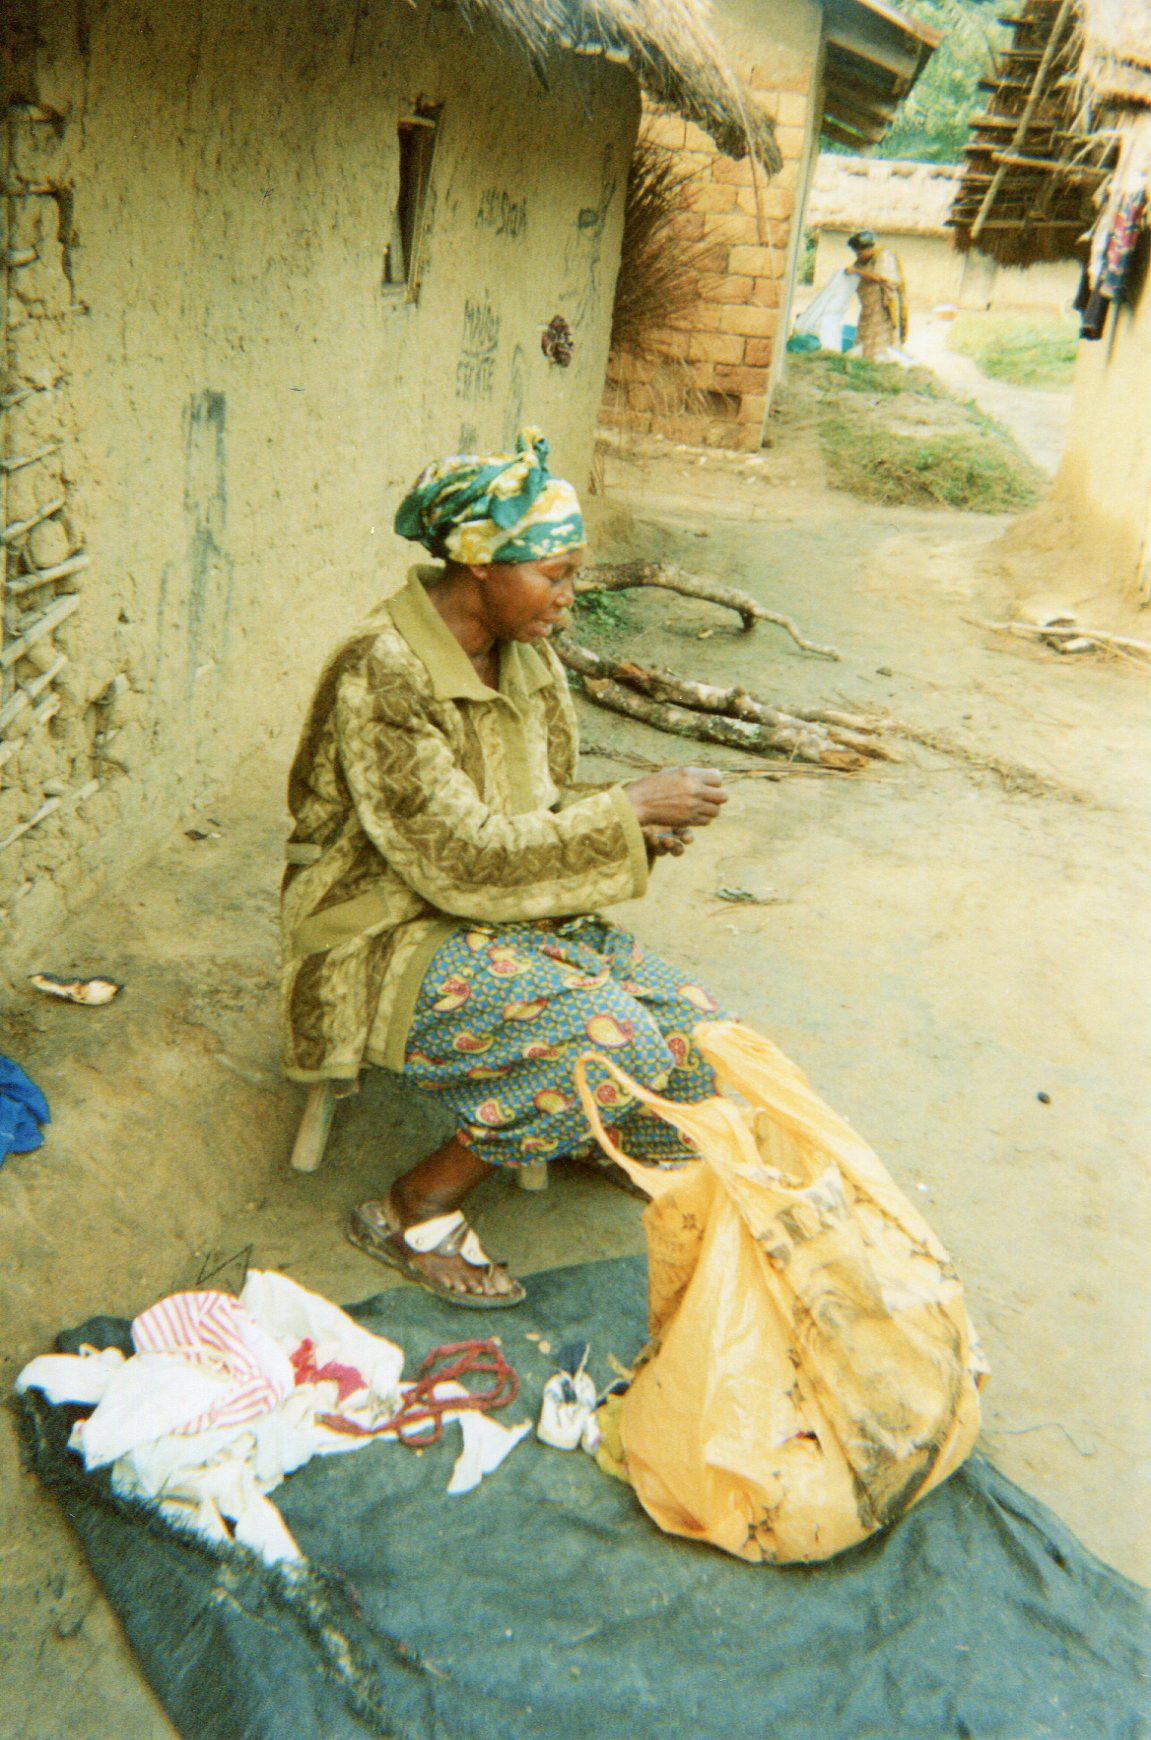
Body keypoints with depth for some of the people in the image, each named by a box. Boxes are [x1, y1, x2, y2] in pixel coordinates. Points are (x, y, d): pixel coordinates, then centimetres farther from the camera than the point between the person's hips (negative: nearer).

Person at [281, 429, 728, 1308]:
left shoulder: (525, 655, 1)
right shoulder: (382, 674, -24)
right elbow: (461, 859, -26)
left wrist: (634, 828, -10)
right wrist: (630, 806, -22)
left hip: (508, 913, 8)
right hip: (392, 942, -7)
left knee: (697, 1028, -6)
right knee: (615, 1042, -26)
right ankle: (414, 1211, -6)